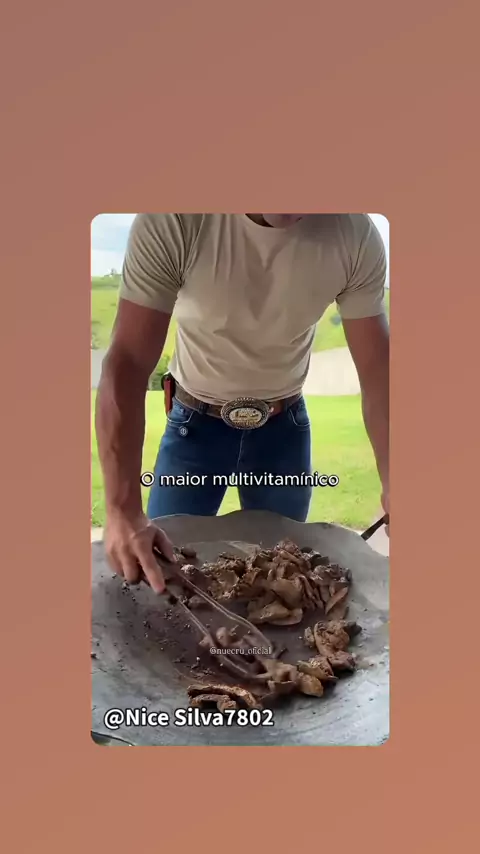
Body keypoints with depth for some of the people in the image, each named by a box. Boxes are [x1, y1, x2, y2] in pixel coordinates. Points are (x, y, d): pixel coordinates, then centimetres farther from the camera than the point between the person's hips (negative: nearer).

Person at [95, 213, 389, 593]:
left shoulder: (356, 235, -20)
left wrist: (391, 484, -27)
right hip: (195, 420, -1)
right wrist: (124, 509, -37)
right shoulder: (170, 222, -27)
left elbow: (377, 368, -16)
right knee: (161, 571, 6)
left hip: (286, 424, 2)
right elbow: (127, 364, -29)